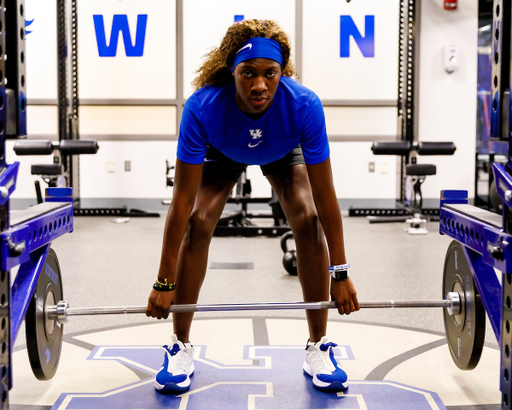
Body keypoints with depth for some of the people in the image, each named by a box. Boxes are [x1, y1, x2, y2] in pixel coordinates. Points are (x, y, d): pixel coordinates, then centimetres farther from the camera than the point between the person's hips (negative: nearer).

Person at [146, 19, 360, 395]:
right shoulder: (202, 107, -41)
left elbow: (325, 195, -31)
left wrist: (340, 273, -27)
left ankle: (319, 349, -4)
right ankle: (180, 350, -3)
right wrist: (165, 282, -31)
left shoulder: (304, 105, -40)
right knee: (198, 224, -21)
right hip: (222, 154, 0)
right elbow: (183, 200, -34)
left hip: (283, 153, 0)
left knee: (309, 221, -21)